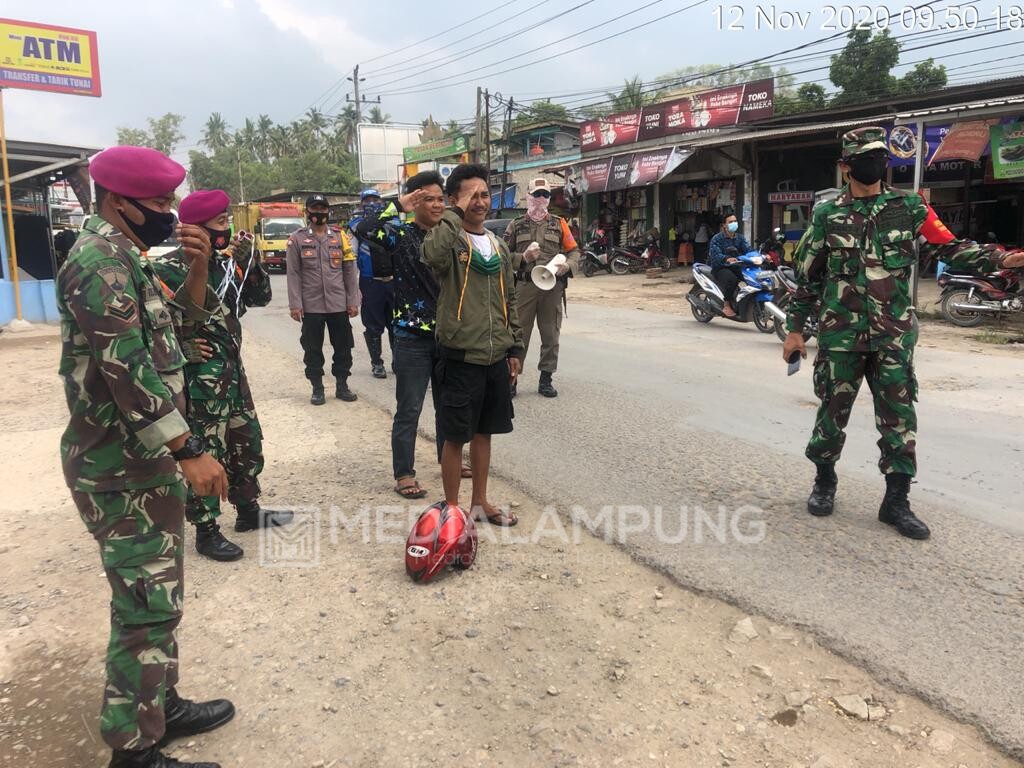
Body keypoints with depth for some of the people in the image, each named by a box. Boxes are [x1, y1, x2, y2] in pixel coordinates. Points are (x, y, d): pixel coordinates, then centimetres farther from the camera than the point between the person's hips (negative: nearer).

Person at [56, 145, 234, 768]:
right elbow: (129, 371, -25)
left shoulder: (126, 258, 13)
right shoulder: (101, 262, -18)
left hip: (146, 459, 10)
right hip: (123, 468, -10)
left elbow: (181, 323, 21)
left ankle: (161, 707, 33)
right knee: (148, 606, -2)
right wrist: (190, 451, -25)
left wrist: (198, 266, 4)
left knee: (159, 596, 18)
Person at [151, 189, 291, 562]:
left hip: (232, 370, 9)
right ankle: (206, 531, 15)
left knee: (247, 442, 18)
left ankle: (248, 510, 35)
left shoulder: (224, 262, 8)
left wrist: (248, 262, -4)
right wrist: (179, 348, -16)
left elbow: (260, 297, 10)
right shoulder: (169, 269, -17)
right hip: (199, 379, -9)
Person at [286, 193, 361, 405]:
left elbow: (350, 271, 6)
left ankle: (342, 385, 22)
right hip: (311, 306, -2)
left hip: (339, 304, 2)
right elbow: (293, 274, -2)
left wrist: (353, 301, 1)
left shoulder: (340, 236, 7)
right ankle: (317, 388, 18)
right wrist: (295, 304, -9)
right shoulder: (297, 239, 1)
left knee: (343, 346, 8)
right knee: (313, 349, 6)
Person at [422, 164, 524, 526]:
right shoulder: (449, 241, -8)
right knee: (456, 436, 3)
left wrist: (516, 348, 14)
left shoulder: (499, 247, 12)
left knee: (483, 431, 16)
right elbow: (432, 255, -35)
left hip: (496, 357, 6)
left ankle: (480, 502, 30)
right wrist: (457, 212, -23)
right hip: (461, 356, -6)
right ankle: (452, 508, 18)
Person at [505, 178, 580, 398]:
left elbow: (574, 250, 12)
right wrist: (523, 258, -11)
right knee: (519, 333, 0)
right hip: (524, 286, -1)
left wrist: (568, 265, -8)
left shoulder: (559, 224, 12)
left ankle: (546, 379, 16)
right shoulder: (516, 225, 9)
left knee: (550, 335, 6)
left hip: (553, 287, 2)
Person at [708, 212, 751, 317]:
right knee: (732, 279, -36)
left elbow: (748, 249, -2)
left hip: (736, 266, 5)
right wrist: (727, 259, -44)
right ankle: (727, 306, -22)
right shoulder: (717, 239, -6)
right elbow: (715, 254, -22)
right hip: (720, 268, -5)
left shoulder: (740, 238, 13)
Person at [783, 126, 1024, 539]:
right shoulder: (827, 215, 3)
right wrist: (795, 328, 5)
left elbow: (949, 247, 3)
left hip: (893, 335, 1)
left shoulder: (909, 207, 5)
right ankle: (824, 481, 27)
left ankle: (896, 501, 12)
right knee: (833, 410, 7)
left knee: (899, 416, 2)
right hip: (840, 334, -1)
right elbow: (807, 275, 6)